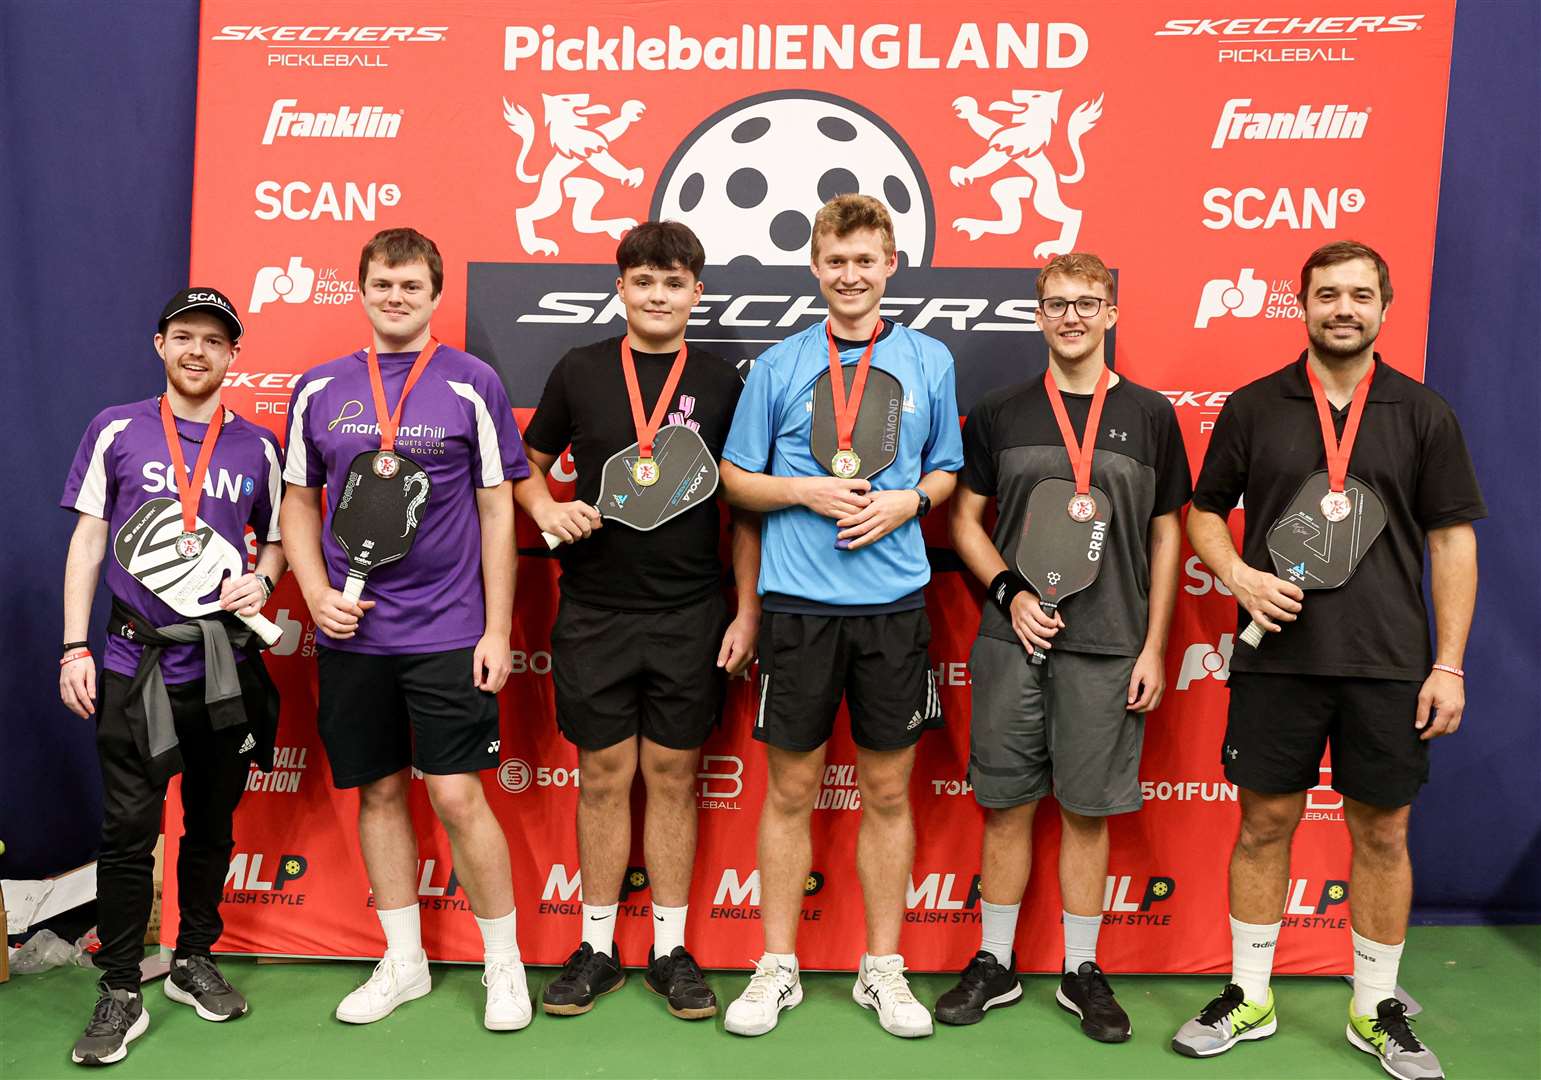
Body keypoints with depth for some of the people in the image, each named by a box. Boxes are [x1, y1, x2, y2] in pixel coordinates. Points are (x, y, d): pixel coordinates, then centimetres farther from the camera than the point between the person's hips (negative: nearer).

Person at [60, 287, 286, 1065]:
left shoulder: (257, 446, 6)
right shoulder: (116, 431, 2)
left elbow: (278, 540, 15)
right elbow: (87, 540, 3)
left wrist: (261, 580, -8)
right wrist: (74, 648, -2)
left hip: (227, 668, 2)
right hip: (136, 663, -2)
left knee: (212, 824, 13)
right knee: (128, 829, -1)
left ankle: (195, 960, 30)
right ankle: (120, 995, 12)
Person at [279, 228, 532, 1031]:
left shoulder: (472, 384, -1)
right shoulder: (319, 388, 7)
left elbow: (497, 508, -1)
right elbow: (299, 500, 14)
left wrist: (497, 629, -5)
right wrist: (318, 594, -2)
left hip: (447, 628, -3)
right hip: (351, 630, 3)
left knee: (457, 795, -5)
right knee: (379, 792, 11)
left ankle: (504, 963, 15)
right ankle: (402, 962, 28)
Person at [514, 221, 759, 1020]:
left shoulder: (721, 383, 2)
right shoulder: (579, 371, 3)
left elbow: (745, 508, 4)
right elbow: (527, 463, 13)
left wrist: (747, 611, -1)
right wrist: (545, 508, -9)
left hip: (690, 616, 0)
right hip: (594, 614, 1)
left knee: (672, 777, 8)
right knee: (604, 777, 8)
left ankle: (670, 950, 21)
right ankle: (597, 949, 22)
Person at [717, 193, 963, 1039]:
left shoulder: (930, 360, 7)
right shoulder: (779, 364, 3)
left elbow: (947, 470, 14)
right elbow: (735, 478, 7)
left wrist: (906, 501, -7)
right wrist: (807, 492, -10)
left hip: (894, 602, 1)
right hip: (798, 601, -1)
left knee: (888, 790, 9)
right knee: (791, 789, 7)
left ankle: (882, 968, 24)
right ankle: (777, 967, 22)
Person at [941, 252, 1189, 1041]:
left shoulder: (1150, 415, 5)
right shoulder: (998, 413, 5)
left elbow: (1166, 536, 7)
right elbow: (965, 519, 8)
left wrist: (1153, 648, 1)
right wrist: (1010, 592, -8)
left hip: (1109, 648, 0)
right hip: (1013, 639, 1)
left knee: (1088, 811, 7)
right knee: (1006, 805, 7)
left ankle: (1081, 971, 23)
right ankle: (994, 964, 22)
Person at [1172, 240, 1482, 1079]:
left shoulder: (1423, 414, 3)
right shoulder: (1253, 407, 3)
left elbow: (1453, 541, 4)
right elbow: (1204, 512, 10)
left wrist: (1449, 665, -2)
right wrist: (1237, 574, -11)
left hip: (1388, 664, 0)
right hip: (1274, 657, 0)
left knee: (1382, 833, 9)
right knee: (1263, 824, 8)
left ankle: (1377, 1009, 27)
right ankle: (1249, 996, 24)